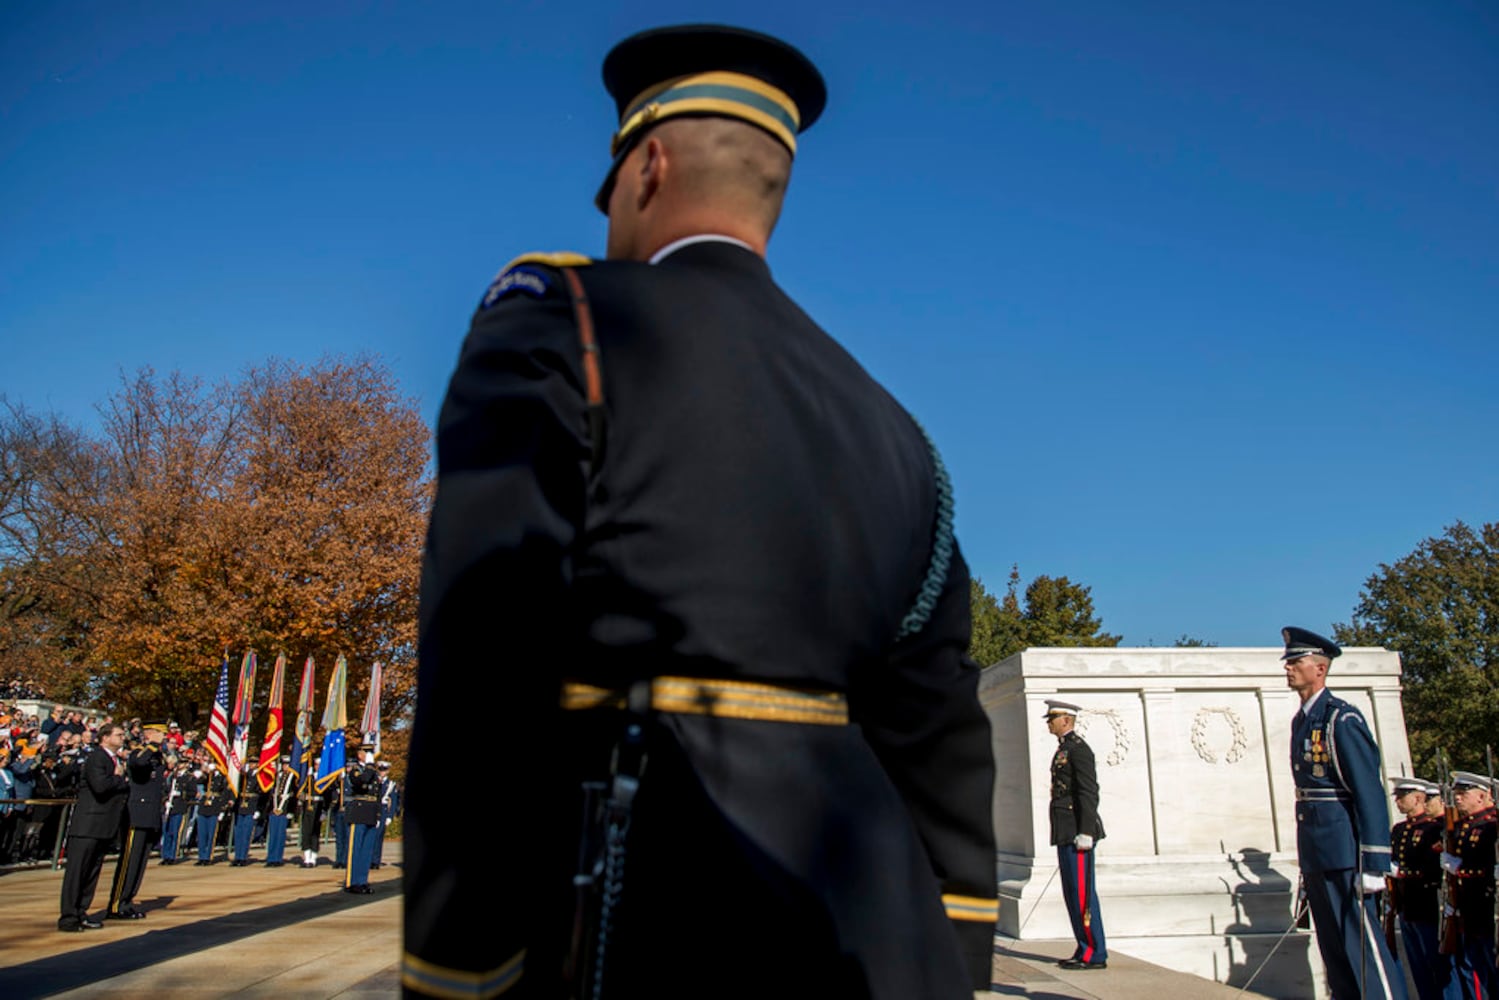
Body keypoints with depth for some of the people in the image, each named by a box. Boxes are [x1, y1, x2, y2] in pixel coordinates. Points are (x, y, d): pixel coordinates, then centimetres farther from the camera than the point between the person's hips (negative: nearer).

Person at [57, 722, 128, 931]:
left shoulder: (119, 760, 18)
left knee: (93, 870, 11)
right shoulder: (96, 757, -10)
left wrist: (122, 778, -1)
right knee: (77, 869, -4)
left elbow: (124, 787, 18)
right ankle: (68, 916, 0)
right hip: (88, 824, -9)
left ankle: (81, 912, 17)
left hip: (106, 825, 9)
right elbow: (100, 786, -25)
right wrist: (118, 778, -9)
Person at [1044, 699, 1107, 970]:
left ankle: (1094, 954, -1)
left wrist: (1085, 832, -22)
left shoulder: (1079, 749, -12)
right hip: (1065, 834, 10)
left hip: (1076, 832, -10)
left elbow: (1089, 792, -18)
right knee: (1072, 892, 11)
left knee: (1082, 892, -6)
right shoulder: (1064, 749, 18)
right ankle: (1085, 950, 16)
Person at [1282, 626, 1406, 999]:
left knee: (1362, 944, -3)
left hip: (1342, 851, -9)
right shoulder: (1301, 722, 13)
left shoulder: (1342, 719, -12)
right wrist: (1307, 860, 14)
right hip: (1314, 853, 9)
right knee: (1333, 947, 14)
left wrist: (1374, 864, -20)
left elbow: (1370, 792, -17)